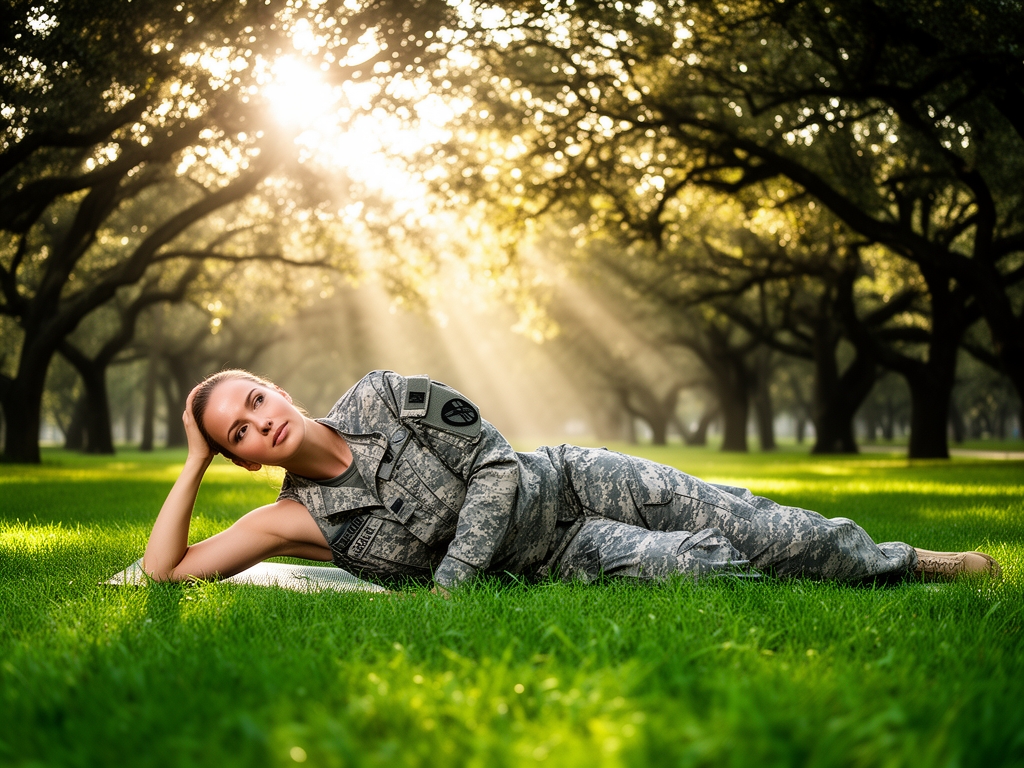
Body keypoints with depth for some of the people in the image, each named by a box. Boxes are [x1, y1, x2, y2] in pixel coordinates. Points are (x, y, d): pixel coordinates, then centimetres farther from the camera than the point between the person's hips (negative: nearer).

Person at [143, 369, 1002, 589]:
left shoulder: (385, 395, -13)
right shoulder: (298, 517, -10)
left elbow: (494, 465, -15)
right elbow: (166, 569, -12)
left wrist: (446, 585, -23)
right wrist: (197, 459, -15)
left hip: (567, 482, 0)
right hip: (551, 563, 0)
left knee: (744, 524, -10)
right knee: (696, 564, -19)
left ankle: (911, 562, 14)